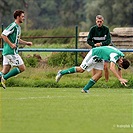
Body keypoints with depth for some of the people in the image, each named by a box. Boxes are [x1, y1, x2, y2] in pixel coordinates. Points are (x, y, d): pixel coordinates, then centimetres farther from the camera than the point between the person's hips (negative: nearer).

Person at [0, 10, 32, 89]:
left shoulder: (18, 27, 18)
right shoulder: (13, 26, -13)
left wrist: (26, 43, 20)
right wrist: (11, 44, -19)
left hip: (7, 52, 10)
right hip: (11, 52, -10)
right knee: (22, 68, -7)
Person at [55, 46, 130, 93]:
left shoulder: (122, 57, -8)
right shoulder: (115, 56, -37)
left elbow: (119, 70, 7)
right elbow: (112, 68, -50)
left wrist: (121, 80, -3)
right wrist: (120, 78, -54)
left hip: (100, 59, 8)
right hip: (94, 54, -8)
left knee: (99, 74, -7)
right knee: (81, 70, -2)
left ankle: (85, 89, -2)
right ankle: (61, 73, 14)